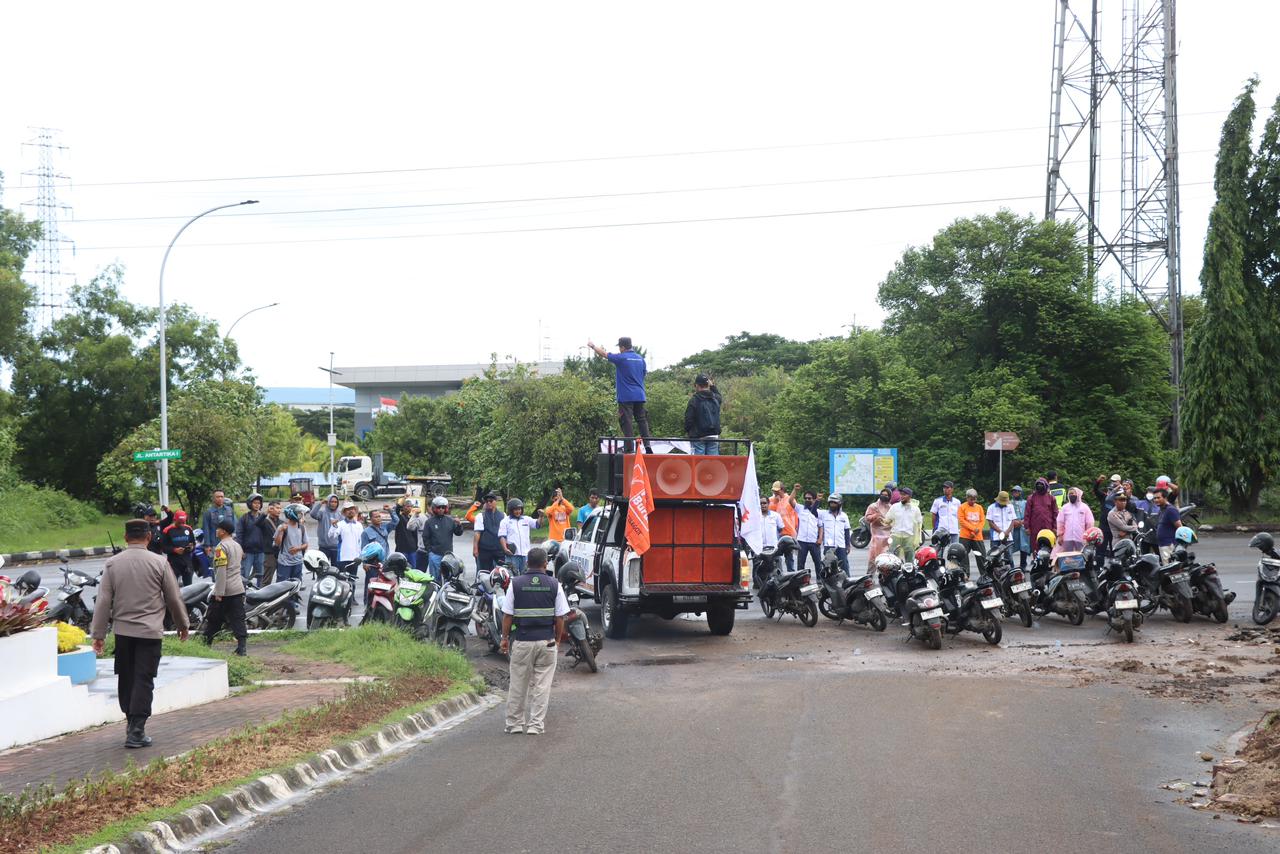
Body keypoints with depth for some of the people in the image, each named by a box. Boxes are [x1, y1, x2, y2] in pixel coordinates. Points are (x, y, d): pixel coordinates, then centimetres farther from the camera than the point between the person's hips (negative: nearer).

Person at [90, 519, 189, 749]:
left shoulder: (112, 563, -1)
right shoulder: (159, 563, -6)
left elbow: (103, 601, -1)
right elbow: (174, 598, 1)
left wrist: (98, 633, 5)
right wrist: (182, 624, 17)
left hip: (122, 630, 2)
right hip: (150, 631, -2)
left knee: (126, 678, 15)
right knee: (143, 680, -1)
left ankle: (131, 721, 25)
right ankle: (136, 730, -6)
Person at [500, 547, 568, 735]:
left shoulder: (516, 583, -3)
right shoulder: (554, 585, -2)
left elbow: (507, 615, -2)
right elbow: (560, 617, 0)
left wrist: (505, 638, 9)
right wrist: (558, 640, 11)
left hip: (521, 641, 0)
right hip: (547, 642, 0)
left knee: (518, 684, 9)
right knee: (541, 685, 6)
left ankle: (515, 723, 15)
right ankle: (535, 725, 5)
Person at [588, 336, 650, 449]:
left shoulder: (621, 358, -8)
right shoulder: (640, 358, 10)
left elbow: (603, 354, 3)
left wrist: (593, 345, 19)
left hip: (626, 396, -5)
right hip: (640, 396, 5)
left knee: (626, 422, -3)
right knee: (642, 420, 7)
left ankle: (630, 448, -7)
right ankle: (647, 444, -1)